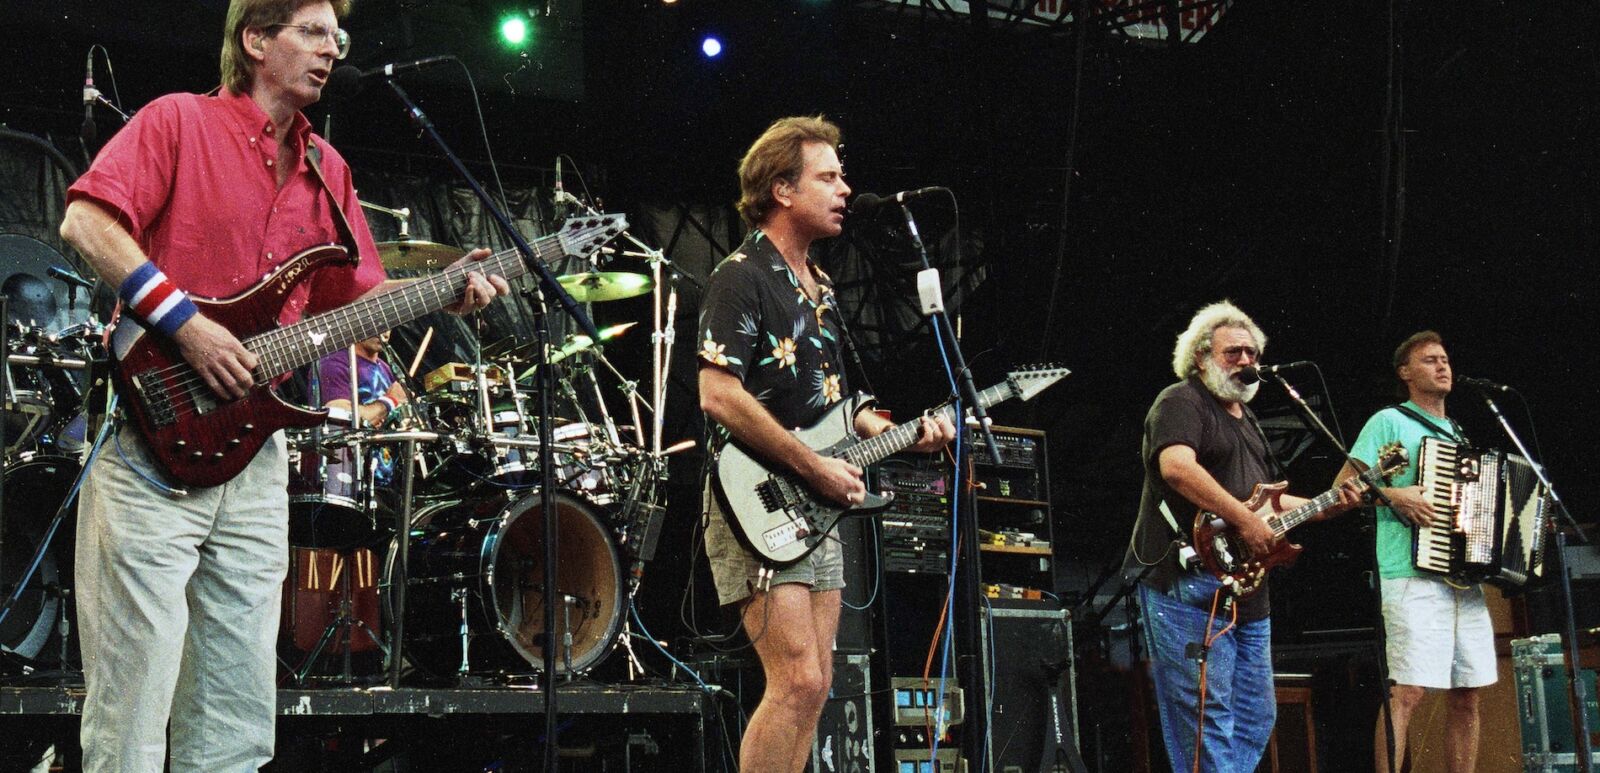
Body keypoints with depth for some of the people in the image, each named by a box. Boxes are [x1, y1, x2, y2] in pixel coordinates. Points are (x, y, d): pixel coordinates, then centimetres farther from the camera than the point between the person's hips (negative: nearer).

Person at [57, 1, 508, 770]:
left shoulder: (326, 168, 18)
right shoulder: (179, 121, -1)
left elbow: (358, 296, 17)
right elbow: (85, 221, -12)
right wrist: (184, 322, -17)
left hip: (252, 454, 7)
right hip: (154, 440, -6)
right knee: (131, 708, -7)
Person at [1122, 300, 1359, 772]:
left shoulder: (1246, 419, 24)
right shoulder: (1181, 402, -6)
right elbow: (1176, 466, -25)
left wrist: (1325, 506, 16)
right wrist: (1245, 520, -25)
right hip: (1187, 586, -10)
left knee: (1256, 717, 11)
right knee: (1207, 720, -11)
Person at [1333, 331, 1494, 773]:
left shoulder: (1458, 435, 24)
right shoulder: (1390, 422, 4)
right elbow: (1346, 485, -3)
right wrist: (1394, 494, -18)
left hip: (1466, 582, 7)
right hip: (1413, 579, -7)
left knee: (1467, 695, 5)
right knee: (1408, 691, -15)